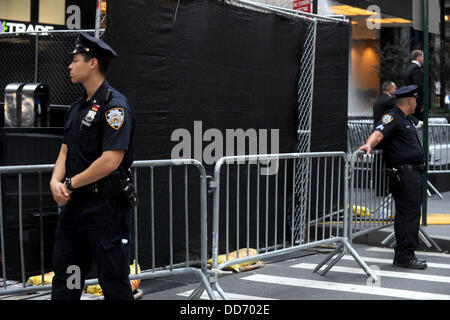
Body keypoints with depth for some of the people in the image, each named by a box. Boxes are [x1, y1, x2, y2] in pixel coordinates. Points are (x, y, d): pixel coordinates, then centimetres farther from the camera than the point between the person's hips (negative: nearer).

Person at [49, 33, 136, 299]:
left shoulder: (115, 106, -14)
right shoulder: (77, 108, 15)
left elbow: (110, 161, -22)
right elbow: (65, 151, 16)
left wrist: (70, 184, -12)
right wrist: (56, 181, -4)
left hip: (106, 207, -9)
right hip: (74, 206, 9)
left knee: (114, 282, 1)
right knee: (64, 279, 14)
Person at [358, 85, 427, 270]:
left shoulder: (405, 120, 21)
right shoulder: (392, 117, -10)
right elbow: (379, 133, -27)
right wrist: (369, 144, -46)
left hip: (412, 173, 10)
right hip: (404, 173, -10)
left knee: (406, 214, 12)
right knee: (410, 213, -12)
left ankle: (402, 255, 18)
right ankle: (406, 256, -10)